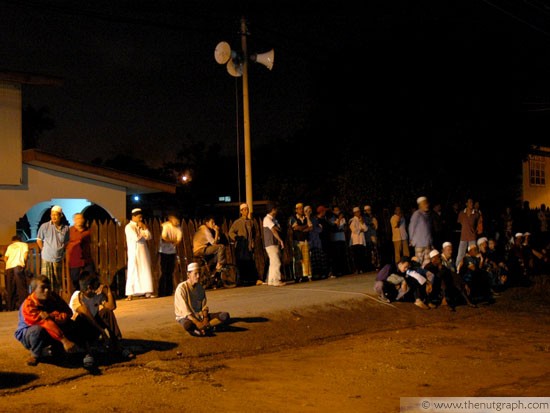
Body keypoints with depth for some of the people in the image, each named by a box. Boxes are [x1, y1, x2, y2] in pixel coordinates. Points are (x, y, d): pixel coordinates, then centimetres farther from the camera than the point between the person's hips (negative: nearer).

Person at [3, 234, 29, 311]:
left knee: (9, 289, 8)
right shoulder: (24, 244, 18)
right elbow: (25, 256, 4)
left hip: (9, 267, 3)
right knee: (21, 287, -2)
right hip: (18, 266, -3)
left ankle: (10, 307, 9)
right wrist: (24, 264, 18)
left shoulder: (10, 246, 24)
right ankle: (22, 305, -11)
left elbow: (5, 258, 15)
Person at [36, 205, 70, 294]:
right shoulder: (45, 226, -6)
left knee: (57, 282, 12)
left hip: (58, 259, 3)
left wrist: (61, 250, 7)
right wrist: (44, 250, 3)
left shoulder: (65, 228, 0)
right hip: (46, 259, -3)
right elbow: (39, 240, 5)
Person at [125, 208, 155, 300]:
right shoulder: (129, 227, -7)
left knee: (145, 272, 5)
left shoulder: (141, 226, 15)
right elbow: (136, 238, -20)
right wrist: (143, 234, -1)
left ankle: (147, 292, 8)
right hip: (134, 252, -7)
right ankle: (130, 294, -4)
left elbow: (149, 237, 8)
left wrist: (144, 228, -4)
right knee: (133, 272, -6)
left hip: (143, 252, 7)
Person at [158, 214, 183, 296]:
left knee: (170, 272, 6)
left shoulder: (178, 227, 3)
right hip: (164, 252, -5)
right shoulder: (166, 225, -12)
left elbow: (179, 240, -3)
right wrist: (172, 241, -11)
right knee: (164, 272, -7)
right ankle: (162, 293, -4)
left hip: (172, 252, 5)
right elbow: (163, 237, -21)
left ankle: (169, 292, 12)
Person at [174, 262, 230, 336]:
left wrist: (205, 318, -14)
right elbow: (185, 310, -20)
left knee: (225, 316, -14)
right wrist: (197, 322, -30)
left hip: (200, 315, 6)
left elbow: (204, 306, 6)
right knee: (187, 325, -45)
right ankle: (206, 327, -18)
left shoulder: (200, 288, 7)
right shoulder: (181, 288, -13)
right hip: (186, 317, -6)